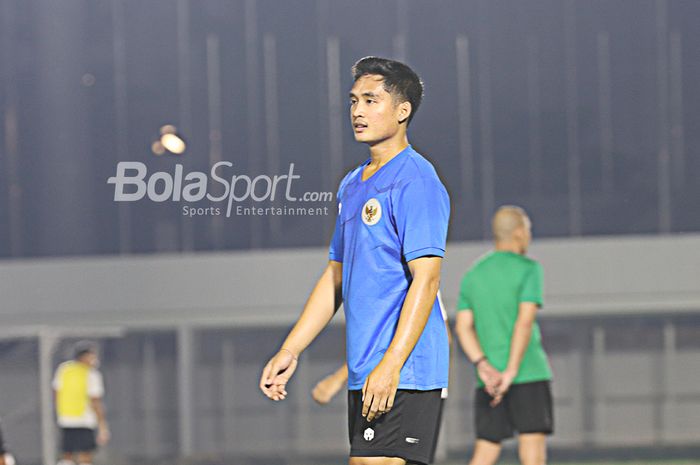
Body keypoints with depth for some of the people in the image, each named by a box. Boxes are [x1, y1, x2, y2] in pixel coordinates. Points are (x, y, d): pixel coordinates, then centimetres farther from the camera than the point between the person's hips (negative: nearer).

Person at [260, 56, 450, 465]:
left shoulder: (415, 180, -9)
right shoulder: (353, 185, 19)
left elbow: (426, 278, -17)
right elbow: (336, 277, 25)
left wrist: (390, 366, -23)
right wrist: (290, 351, 20)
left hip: (401, 372, -9)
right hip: (362, 374, 9)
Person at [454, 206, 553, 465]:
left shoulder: (472, 275, 14)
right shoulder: (528, 269, -3)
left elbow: (463, 328, 3)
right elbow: (525, 320, -14)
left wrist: (483, 366, -9)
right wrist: (512, 372, -17)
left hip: (489, 380, 5)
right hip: (529, 374, -5)